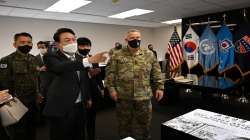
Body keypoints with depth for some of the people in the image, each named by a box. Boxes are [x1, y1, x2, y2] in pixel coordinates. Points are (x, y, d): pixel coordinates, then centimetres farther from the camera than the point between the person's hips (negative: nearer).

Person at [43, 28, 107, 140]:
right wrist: (89, 60, -43)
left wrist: (88, 97, 19)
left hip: (80, 106, 5)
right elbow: (61, 68, -33)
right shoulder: (51, 57, -10)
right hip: (61, 109, -5)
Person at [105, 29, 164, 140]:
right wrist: (111, 88, -8)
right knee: (124, 123, 15)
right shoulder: (117, 56, -1)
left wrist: (160, 87, 2)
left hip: (143, 96, 1)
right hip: (123, 96, -1)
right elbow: (110, 73, -2)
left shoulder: (149, 55, 4)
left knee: (144, 123, 15)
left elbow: (156, 73, 7)